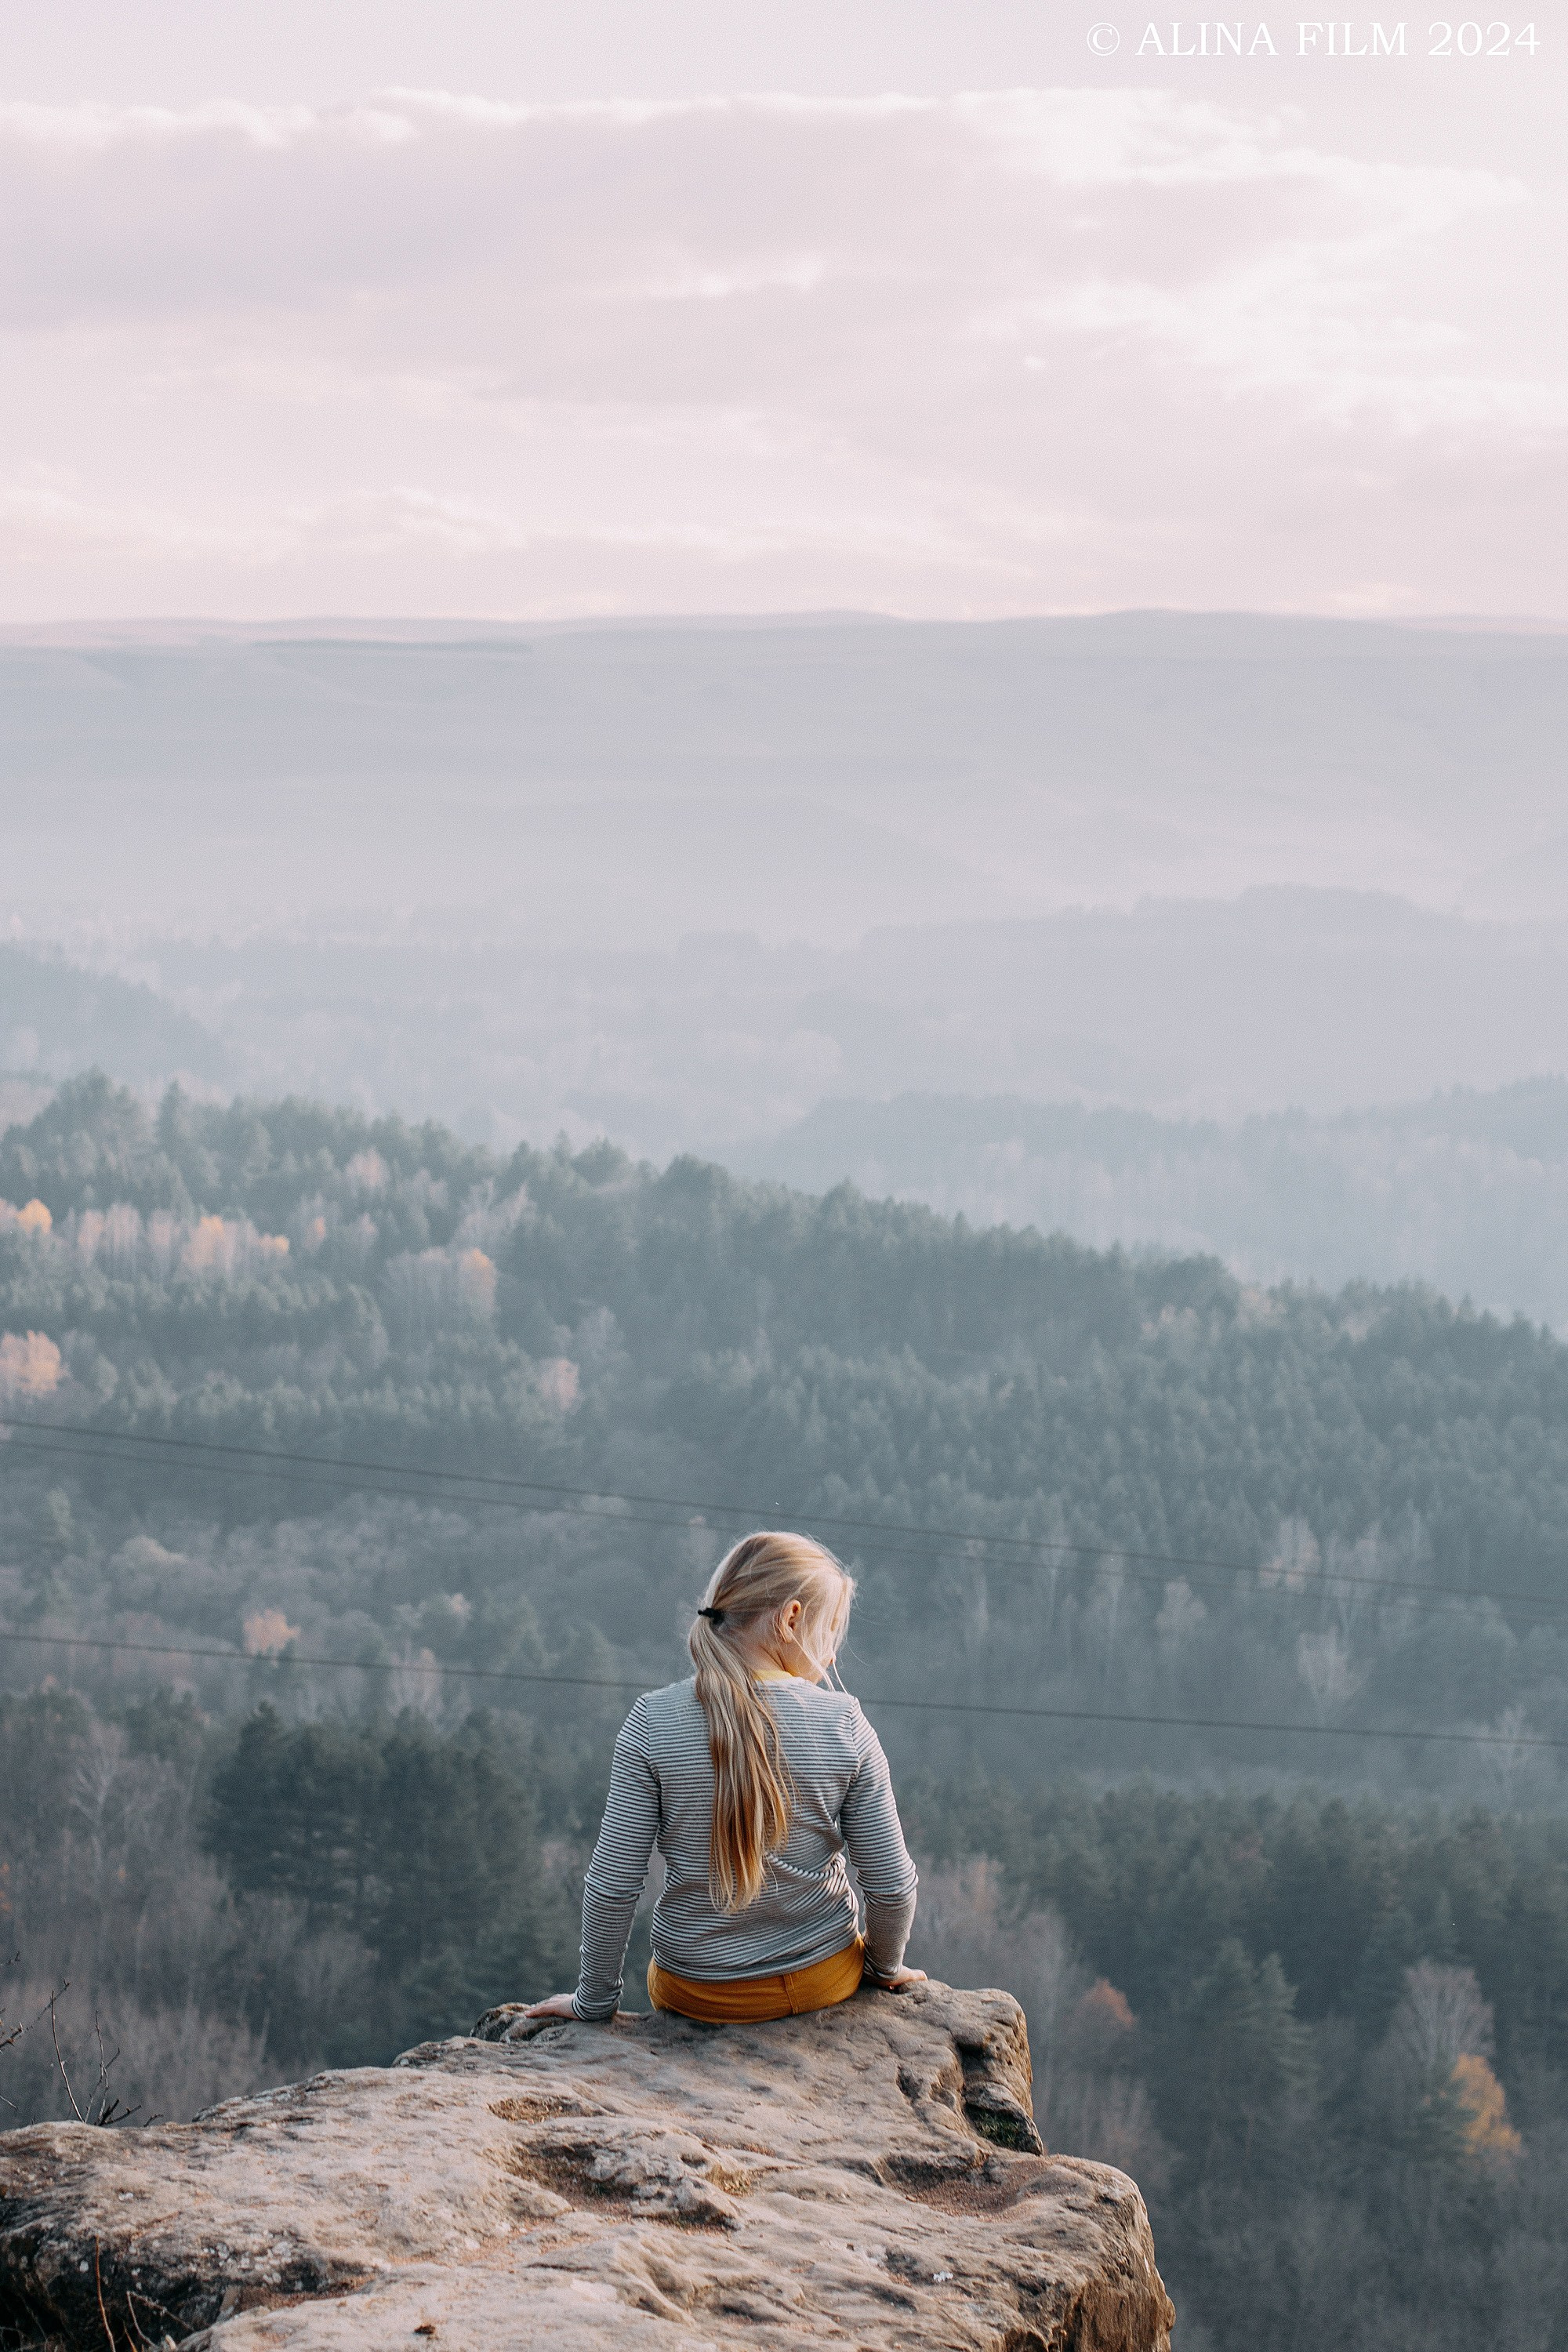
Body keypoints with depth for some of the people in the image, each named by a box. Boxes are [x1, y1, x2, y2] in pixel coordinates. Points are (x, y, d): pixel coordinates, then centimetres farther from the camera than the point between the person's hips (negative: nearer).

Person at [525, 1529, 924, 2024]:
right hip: (824, 1980, 0)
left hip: (697, 1996, 0)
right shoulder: (844, 1724, -14)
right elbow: (891, 1884, -10)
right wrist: (886, 1966, 10)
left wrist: (594, 1999, 1)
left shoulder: (653, 1723, -16)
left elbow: (613, 1884, -14)